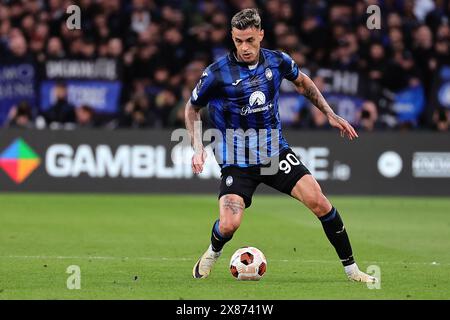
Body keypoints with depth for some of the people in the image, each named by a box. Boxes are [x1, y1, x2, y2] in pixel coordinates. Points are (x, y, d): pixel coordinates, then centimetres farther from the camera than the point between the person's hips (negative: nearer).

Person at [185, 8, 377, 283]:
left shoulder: (277, 61, -4)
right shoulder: (217, 74, -14)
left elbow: (302, 82, 19)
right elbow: (192, 108, 3)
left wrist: (330, 114, 15)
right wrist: (198, 147, -8)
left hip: (275, 152, 3)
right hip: (237, 161, -3)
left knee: (318, 200, -15)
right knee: (229, 225, -20)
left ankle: (351, 268, -1)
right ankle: (213, 253, 18)